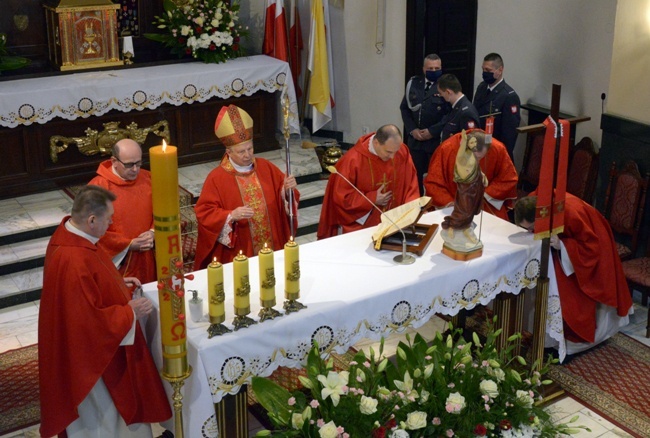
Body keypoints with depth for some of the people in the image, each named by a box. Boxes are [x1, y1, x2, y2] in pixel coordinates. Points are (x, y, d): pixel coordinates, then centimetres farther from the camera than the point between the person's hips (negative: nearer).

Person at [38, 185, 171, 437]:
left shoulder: (70, 232, -6)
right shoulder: (73, 261, -36)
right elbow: (89, 319, -30)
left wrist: (119, 282, 6)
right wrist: (130, 312, -19)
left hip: (91, 342, 10)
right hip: (92, 348, -10)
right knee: (103, 413, 14)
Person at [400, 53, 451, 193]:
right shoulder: (413, 83, 9)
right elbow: (404, 108, 10)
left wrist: (432, 131, -13)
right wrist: (412, 129, -3)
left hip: (437, 140, -4)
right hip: (415, 139, 4)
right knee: (415, 176, 8)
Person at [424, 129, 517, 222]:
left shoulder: (498, 149, -18)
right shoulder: (446, 149, -20)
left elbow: (508, 180, -3)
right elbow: (432, 183, -10)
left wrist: (482, 195, -14)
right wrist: (450, 204, -21)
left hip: (486, 204, 1)